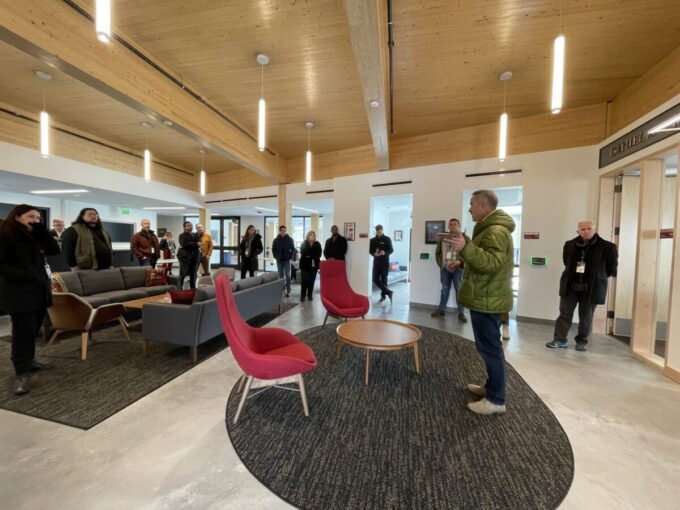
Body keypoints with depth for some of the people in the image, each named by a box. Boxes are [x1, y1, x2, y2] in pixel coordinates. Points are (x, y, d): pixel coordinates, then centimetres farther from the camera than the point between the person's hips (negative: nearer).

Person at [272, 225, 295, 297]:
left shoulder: (290, 239, 0)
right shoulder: (276, 239, 3)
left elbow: (293, 249, 3)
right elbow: (273, 249, 10)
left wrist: (290, 257, -5)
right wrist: (276, 256, 0)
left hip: (287, 260, -2)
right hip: (279, 260, 2)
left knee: (287, 275, -3)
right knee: (280, 275, 8)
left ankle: (288, 291, 0)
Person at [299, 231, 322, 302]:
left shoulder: (317, 244, 8)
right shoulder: (304, 243, 3)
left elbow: (319, 254, 2)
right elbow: (303, 253, -6)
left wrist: (309, 255, -10)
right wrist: (313, 255, -13)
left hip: (314, 265, 2)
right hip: (305, 265, -2)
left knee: (312, 281, 6)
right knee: (305, 280, -5)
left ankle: (309, 295, 18)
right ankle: (302, 295, 5)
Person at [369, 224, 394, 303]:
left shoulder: (387, 239, 0)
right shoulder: (372, 240, 8)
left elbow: (391, 250, -2)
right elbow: (370, 250, 7)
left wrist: (385, 253, -23)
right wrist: (374, 254, -15)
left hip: (385, 262, -3)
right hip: (376, 262, 3)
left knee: (384, 279, 2)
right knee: (375, 279, -3)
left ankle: (383, 295, 14)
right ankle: (388, 292, 9)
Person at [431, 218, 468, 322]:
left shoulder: (465, 238, 5)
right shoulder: (442, 238, 11)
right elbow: (438, 253, 9)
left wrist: (459, 262, -20)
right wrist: (443, 265, -4)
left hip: (458, 268, -2)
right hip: (444, 268, 2)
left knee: (459, 290, -2)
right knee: (444, 289, 9)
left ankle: (461, 313, 6)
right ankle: (441, 309, 17)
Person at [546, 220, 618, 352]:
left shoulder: (607, 247, -5)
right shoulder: (569, 245, 3)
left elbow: (612, 269, 2)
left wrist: (596, 277, 3)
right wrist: (575, 273, 10)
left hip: (591, 288, -2)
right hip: (570, 286, 2)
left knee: (586, 317, 9)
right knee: (565, 313, 4)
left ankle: (582, 342, 24)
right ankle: (559, 340, 10)